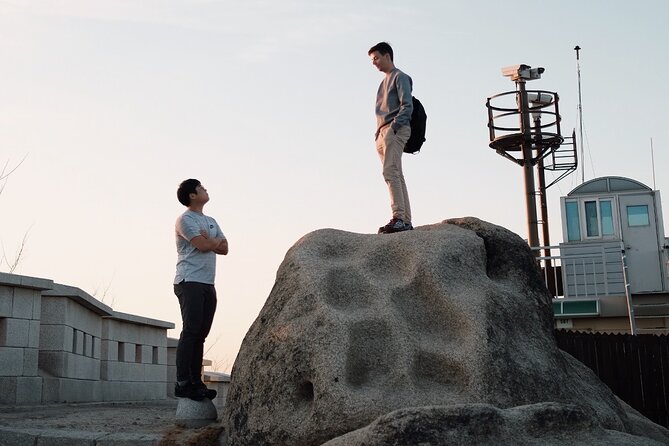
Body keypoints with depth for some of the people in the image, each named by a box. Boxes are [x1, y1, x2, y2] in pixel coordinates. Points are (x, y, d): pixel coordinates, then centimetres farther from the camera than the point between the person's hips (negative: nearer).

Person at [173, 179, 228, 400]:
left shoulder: (211, 222, 23)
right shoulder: (185, 219, -3)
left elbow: (224, 248, 13)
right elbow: (203, 245, -15)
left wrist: (208, 241, -5)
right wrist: (216, 241, 5)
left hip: (208, 284, 8)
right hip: (190, 282, -8)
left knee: (200, 334, 5)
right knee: (191, 331, -14)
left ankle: (196, 382, 7)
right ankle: (182, 383, -14)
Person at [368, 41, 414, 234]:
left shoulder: (400, 77, 2)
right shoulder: (384, 82, 28)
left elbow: (407, 106, -10)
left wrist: (393, 126, -20)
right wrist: (379, 133, 12)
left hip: (396, 130, -9)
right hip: (383, 132, 9)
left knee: (390, 171, -22)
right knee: (396, 176, 2)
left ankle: (398, 218, -30)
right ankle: (406, 222, -1)